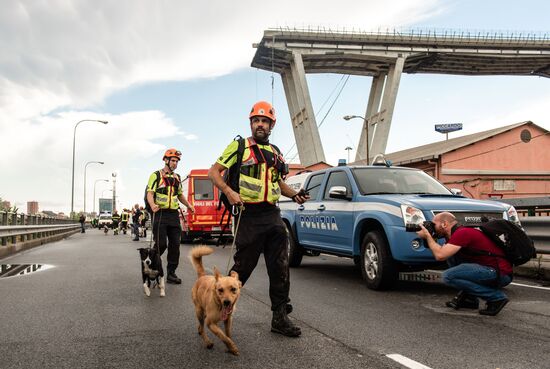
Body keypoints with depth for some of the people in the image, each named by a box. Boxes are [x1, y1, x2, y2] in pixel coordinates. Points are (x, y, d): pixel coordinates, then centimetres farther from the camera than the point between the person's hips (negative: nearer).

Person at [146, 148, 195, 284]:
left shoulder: (177, 178, 18)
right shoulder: (156, 175, -1)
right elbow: (150, 193, -10)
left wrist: (188, 205, 13)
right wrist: (153, 205, -30)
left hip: (174, 214, 6)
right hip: (161, 214, -6)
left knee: (175, 244, 2)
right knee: (161, 244, -9)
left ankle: (171, 273, 10)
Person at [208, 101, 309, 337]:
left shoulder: (275, 153, 19)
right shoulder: (239, 146, 3)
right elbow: (214, 172, -1)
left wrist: (294, 195, 11)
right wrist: (229, 192, -18)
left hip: (272, 215, 5)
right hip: (248, 216, -5)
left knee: (280, 268, 2)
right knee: (243, 266, 0)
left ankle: (280, 317, 10)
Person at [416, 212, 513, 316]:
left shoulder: (462, 233, -16)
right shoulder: (459, 233, 14)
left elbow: (440, 255, -24)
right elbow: (443, 252, 22)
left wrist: (427, 236, -11)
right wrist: (430, 238, 9)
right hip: (488, 269, 10)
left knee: (448, 276, -18)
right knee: (450, 254, 11)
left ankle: (496, 297, -8)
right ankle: (468, 297, 12)